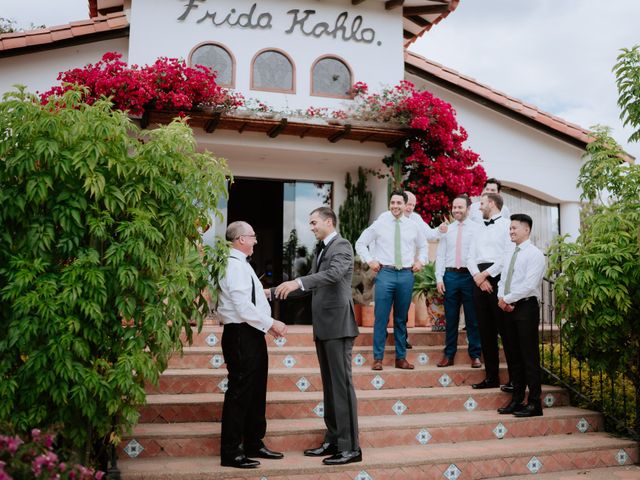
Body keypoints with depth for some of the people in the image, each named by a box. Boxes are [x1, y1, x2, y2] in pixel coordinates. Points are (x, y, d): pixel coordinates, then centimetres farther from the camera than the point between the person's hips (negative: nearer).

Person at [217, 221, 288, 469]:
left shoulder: (241, 264, 16)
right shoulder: (234, 265, -16)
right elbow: (243, 307, -22)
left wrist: (269, 324, 8)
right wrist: (271, 324, -15)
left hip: (252, 334, 11)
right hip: (241, 336, -11)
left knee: (256, 391, 17)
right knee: (239, 392, -3)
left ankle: (254, 444, 29)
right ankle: (231, 453, 7)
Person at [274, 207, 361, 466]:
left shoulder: (342, 245, -8)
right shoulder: (321, 250, 19)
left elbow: (333, 274, -26)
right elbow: (312, 285, 23)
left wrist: (297, 282, -34)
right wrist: (276, 291, 17)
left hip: (338, 325, -9)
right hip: (323, 327, 9)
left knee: (342, 384, -6)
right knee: (329, 385, 13)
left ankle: (350, 447, -1)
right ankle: (333, 441, 21)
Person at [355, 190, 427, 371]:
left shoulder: (413, 226, 8)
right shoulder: (379, 224, 1)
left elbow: (423, 245, 25)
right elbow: (360, 243, 8)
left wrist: (420, 261, 11)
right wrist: (370, 260, 0)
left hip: (406, 275, 2)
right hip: (385, 273, -2)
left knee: (401, 319, 10)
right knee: (381, 318, -4)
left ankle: (401, 358, 18)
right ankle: (378, 358, 5)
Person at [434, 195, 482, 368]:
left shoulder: (476, 228, 1)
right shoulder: (447, 230, 11)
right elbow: (440, 255, 10)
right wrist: (439, 278, 2)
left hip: (470, 276, -3)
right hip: (450, 275, 3)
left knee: (472, 318, 3)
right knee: (451, 318, 8)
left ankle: (475, 355, 13)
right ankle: (449, 355, 16)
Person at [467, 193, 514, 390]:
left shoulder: (506, 225, 0)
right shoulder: (480, 229, 21)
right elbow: (471, 257, 13)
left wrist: (487, 274, -11)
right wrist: (478, 277, -4)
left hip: (498, 278, -7)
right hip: (479, 280, 7)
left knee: (505, 330, -5)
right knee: (485, 330, 7)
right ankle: (491, 377, 13)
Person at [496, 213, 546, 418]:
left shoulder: (534, 254, -8)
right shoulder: (510, 253, 16)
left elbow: (529, 285, -17)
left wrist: (507, 299, -13)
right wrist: (501, 298, -3)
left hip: (526, 307, -7)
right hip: (508, 308, 7)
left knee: (530, 356, -3)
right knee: (515, 355, 11)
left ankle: (534, 403, 5)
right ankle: (517, 399, 18)